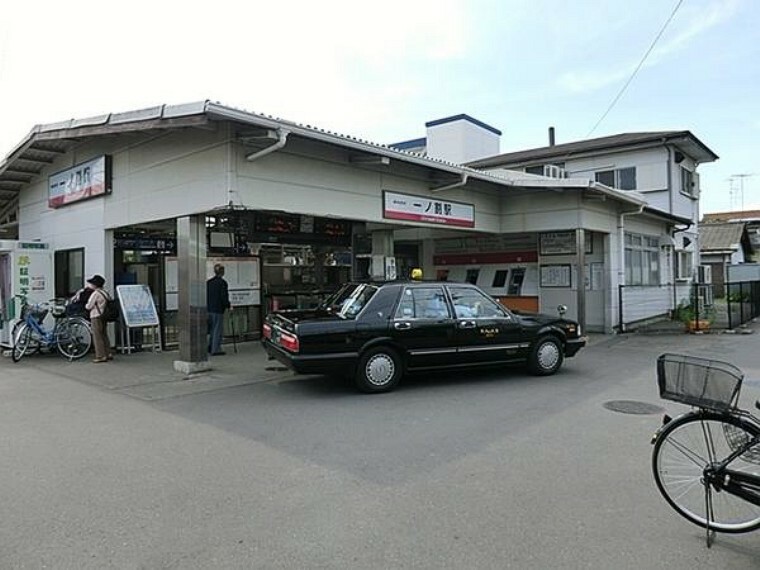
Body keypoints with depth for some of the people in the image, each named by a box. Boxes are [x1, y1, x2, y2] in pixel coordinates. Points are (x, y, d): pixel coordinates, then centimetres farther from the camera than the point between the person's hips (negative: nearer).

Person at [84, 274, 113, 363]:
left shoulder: (95, 293, -15)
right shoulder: (105, 293, 9)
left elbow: (88, 306, -13)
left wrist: (85, 305, 7)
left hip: (96, 317, -9)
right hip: (103, 317, 9)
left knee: (97, 337, -3)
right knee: (104, 335, 15)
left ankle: (101, 356, -1)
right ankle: (108, 354, 18)